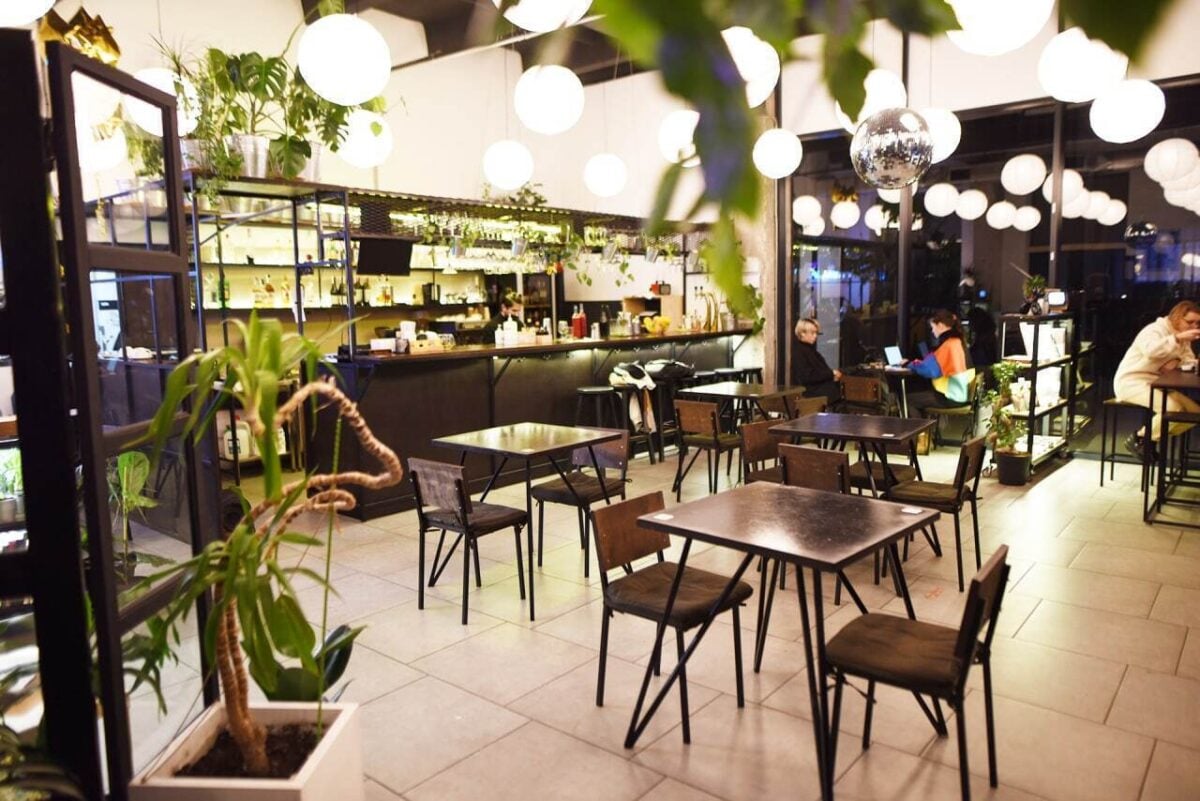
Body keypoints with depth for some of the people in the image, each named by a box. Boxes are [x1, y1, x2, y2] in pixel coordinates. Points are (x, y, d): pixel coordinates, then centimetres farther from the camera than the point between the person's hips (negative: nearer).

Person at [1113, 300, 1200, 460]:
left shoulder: (1182, 339, 13)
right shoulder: (1154, 330, -14)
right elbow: (1151, 350, -37)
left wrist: (1177, 361, -17)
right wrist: (1177, 338, -44)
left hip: (1156, 384, 9)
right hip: (1131, 382, -9)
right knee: (1173, 409, -29)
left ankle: (1150, 439, 6)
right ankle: (1137, 439, -9)